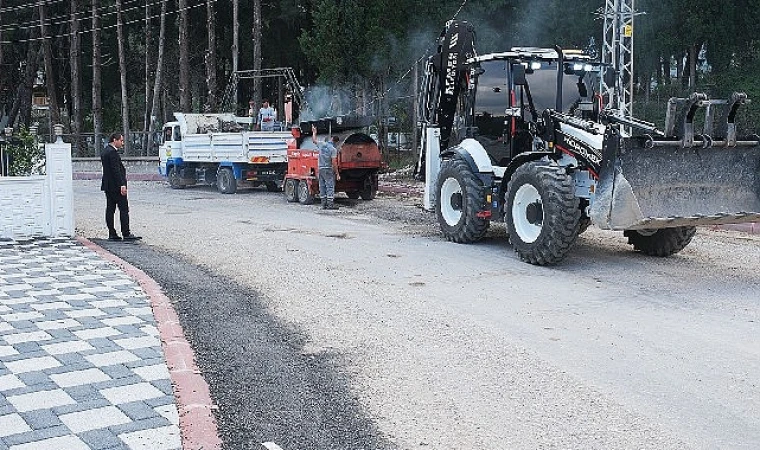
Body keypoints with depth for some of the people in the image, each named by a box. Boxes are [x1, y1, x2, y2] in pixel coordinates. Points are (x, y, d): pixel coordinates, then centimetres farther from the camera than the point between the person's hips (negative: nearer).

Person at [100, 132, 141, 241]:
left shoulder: (104, 151, 16)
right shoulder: (112, 152, -15)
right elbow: (116, 170, -21)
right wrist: (122, 185, -22)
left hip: (107, 186, 10)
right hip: (116, 186, -10)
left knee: (110, 209, 8)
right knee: (124, 209, -6)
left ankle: (112, 234, 10)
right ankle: (126, 234, -5)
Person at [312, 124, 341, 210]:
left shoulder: (322, 145, 4)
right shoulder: (333, 149, -13)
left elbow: (314, 140, 23)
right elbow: (334, 162, -16)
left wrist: (314, 132, 40)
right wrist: (337, 173, -11)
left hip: (320, 168, 6)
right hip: (328, 169, -6)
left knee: (322, 187, 10)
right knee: (330, 186, -4)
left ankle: (324, 204, 11)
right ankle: (330, 204, -9)